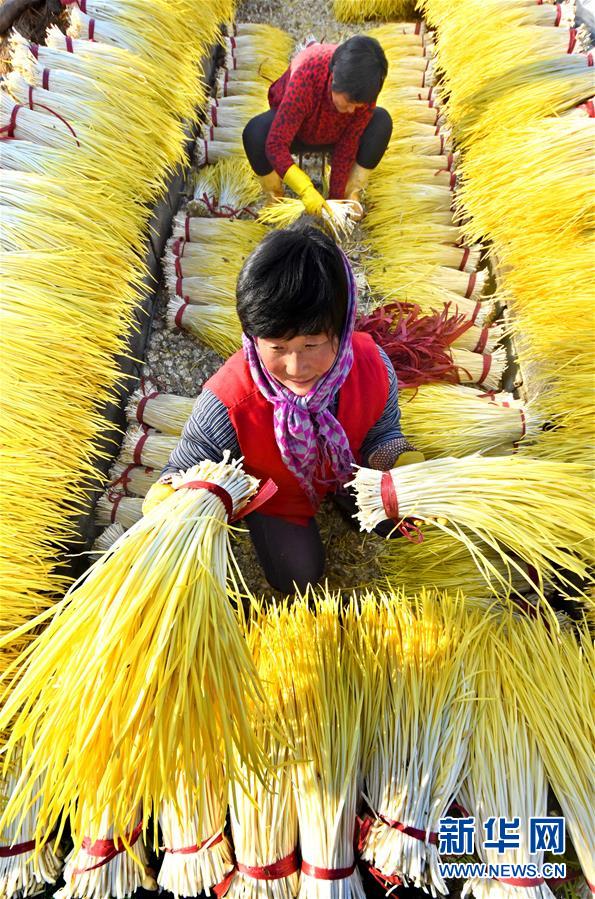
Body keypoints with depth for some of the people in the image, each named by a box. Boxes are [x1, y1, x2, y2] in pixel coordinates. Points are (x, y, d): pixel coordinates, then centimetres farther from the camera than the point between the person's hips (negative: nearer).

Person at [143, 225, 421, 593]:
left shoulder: (373, 366, -34)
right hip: (274, 493, -3)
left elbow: (383, 433, -14)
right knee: (298, 577, 11)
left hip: (343, 467, 3)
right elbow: (186, 470, -29)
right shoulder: (226, 406, -45)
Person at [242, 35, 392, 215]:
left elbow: (348, 148, -21)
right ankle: (274, 196, -11)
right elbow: (275, 144, -41)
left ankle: (352, 194, -11)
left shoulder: (365, 90, -29)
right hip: (295, 133, -2)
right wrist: (306, 190, -51)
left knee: (382, 121, -27)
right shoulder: (305, 78, -39)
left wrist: (336, 197, -24)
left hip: (333, 136, 2)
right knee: (255, 131, -36)